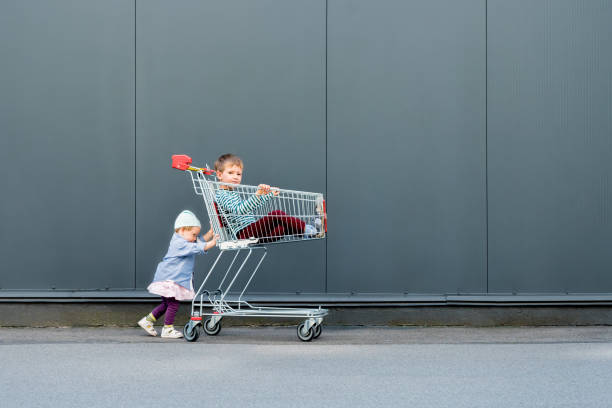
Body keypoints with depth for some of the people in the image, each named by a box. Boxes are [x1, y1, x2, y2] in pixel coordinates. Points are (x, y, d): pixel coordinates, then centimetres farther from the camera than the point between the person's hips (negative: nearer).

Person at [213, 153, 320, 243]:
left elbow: (252, 207, 36)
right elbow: (239, 210, -27)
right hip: (244, 234, -10)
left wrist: (270, 195, 40)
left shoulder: (233, 193, 24)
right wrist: (257, 195, -36)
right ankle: (306, 229, -12)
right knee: (277, 215, -20)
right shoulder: (221, 195, -9)